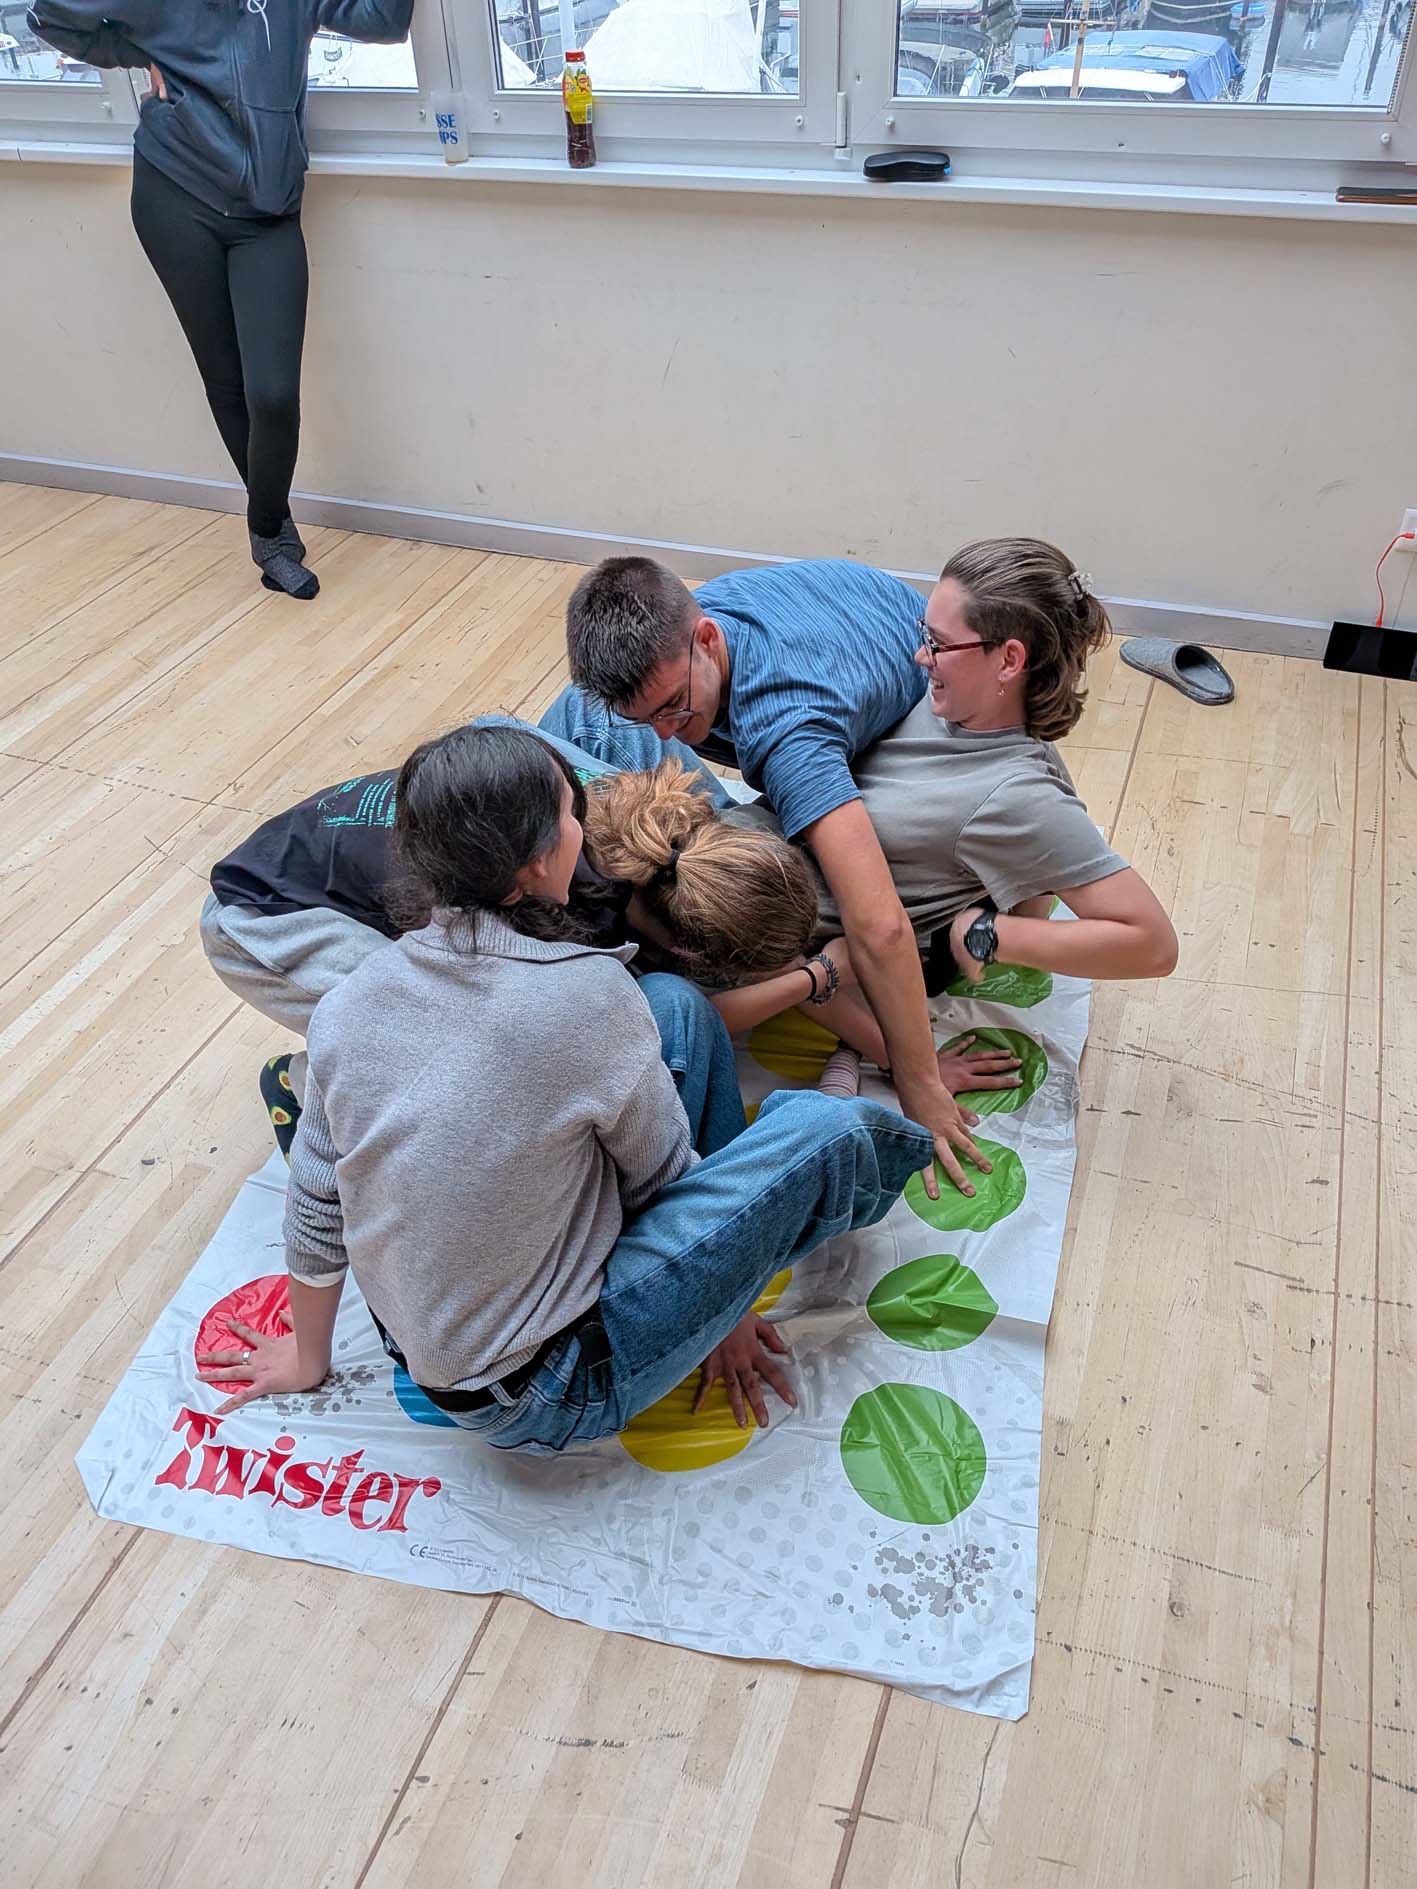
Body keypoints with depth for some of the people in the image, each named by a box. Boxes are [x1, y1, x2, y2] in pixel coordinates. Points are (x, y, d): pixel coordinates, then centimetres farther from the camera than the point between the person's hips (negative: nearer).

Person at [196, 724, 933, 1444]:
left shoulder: (349, 1001, -7)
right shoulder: (586, 993, -24)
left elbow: (313, 1214, 4)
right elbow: (664, 1177, -9)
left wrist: (308, 1359, 22)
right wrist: (724, 1311, 9)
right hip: (545, 1400, -6)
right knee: (827, 1131, -11)